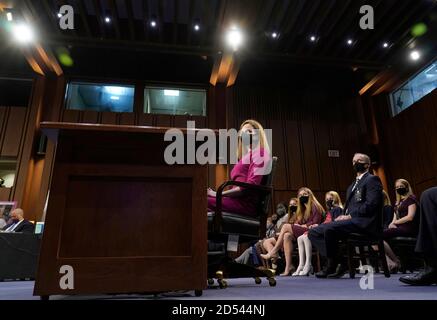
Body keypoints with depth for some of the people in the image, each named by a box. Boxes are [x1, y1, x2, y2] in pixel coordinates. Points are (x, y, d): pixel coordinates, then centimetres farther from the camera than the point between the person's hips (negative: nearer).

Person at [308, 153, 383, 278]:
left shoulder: (372, 179, 1)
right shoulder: (352, 185, 27)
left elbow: (371, 205, -13)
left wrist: (350, 216, -15)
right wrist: (344, 216, 2)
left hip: (364, 222, -9)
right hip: (351, 221, 9)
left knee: (329, 229, -32)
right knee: (314, 232, -4)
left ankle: (333, 265, -13)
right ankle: (338, 262, -9)